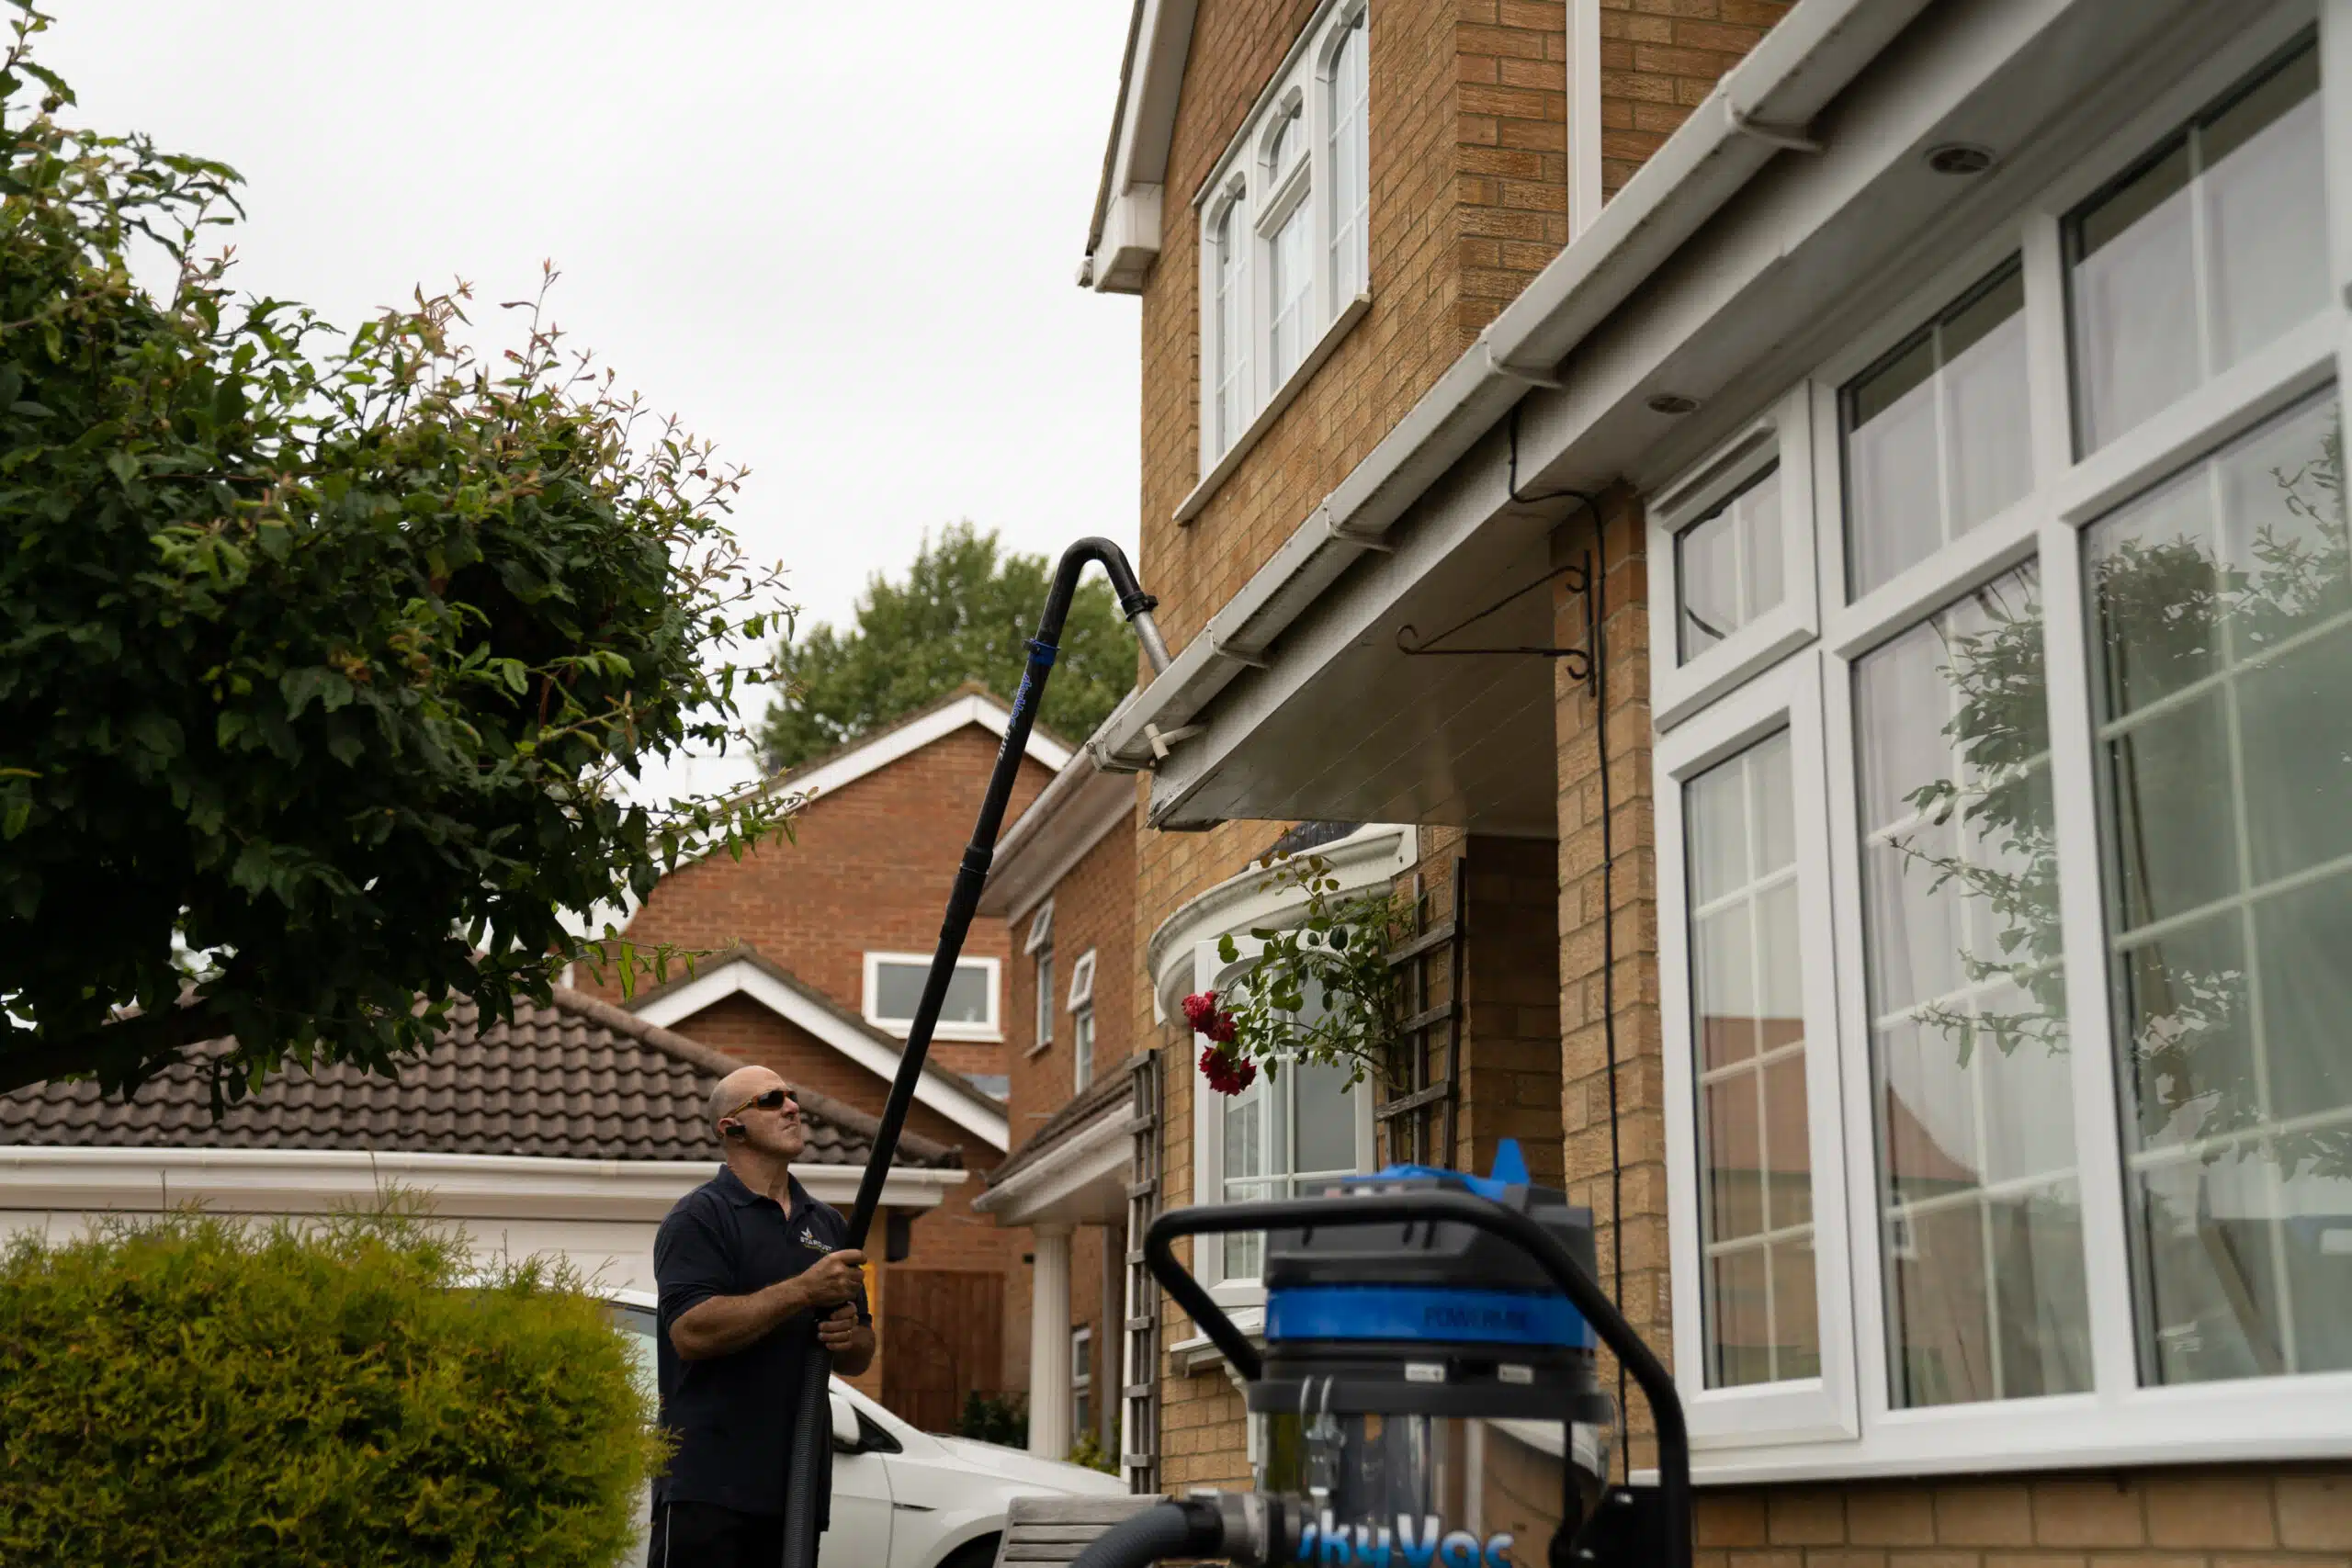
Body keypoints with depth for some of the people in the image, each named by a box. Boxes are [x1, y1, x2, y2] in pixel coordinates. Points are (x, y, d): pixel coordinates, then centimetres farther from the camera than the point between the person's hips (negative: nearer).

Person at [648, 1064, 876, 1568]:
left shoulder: (826, 1225, 19)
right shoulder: (699, 1217, -3)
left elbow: (860, 1357, 23)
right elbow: (691, 1331, -18)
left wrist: (851, 1337, -2)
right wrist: (805, 1290, -20)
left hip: (798, 1484, 7)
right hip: (709, 1488, -7)